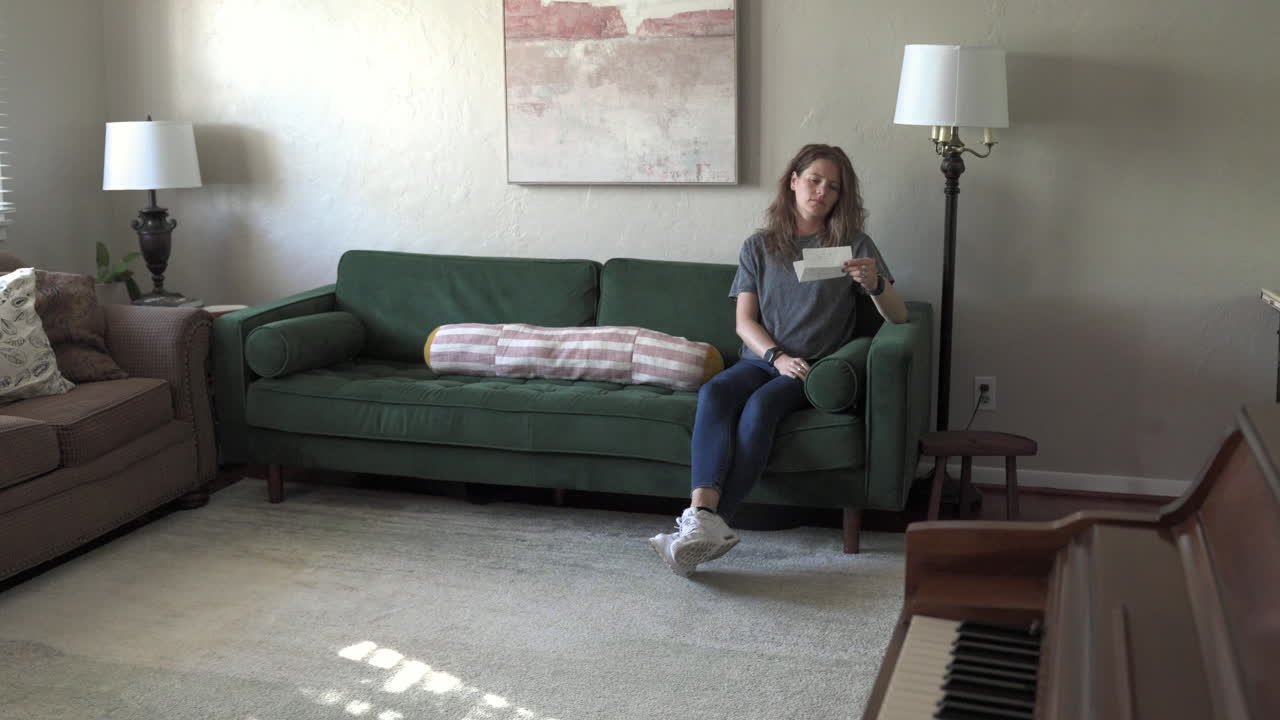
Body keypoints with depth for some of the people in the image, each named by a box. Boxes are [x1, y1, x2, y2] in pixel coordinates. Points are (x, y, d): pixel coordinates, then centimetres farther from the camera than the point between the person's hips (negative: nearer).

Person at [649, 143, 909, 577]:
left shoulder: (853, 245, 8)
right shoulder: (759, 246, 13)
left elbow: (898, 317, 3)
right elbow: (744, 321, 6)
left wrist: (875, 284, -19)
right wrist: (778, 357, -13)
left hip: (817, 367, -2)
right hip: (761, 359, 2)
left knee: (761, 404, -34)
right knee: (713, 392, -31)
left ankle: (709, 521, -43)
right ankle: (704, 517, -48)